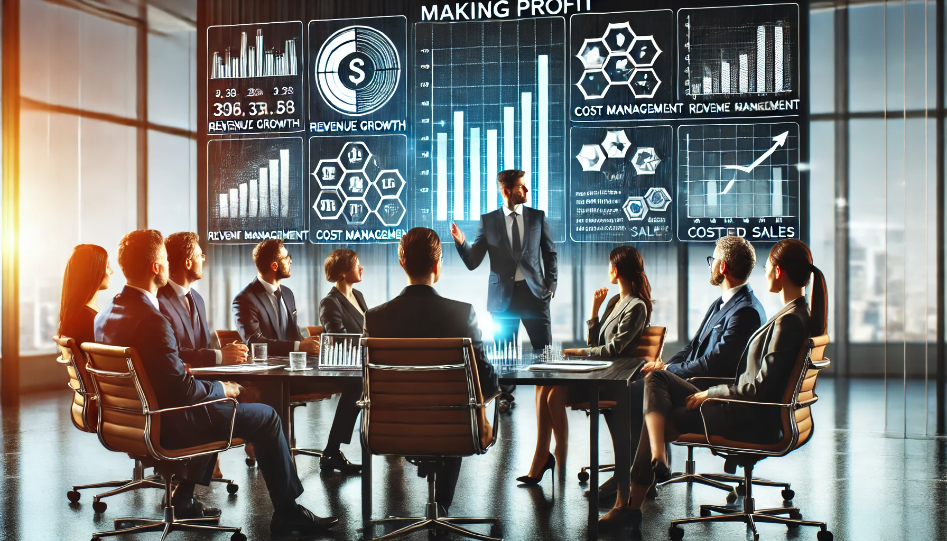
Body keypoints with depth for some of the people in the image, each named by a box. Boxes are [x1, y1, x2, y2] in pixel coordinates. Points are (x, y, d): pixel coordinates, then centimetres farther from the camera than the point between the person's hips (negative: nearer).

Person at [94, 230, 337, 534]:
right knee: (265, 416, 4)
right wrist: (221, 389, -6)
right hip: (167, 427, -9)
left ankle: (183, 497, 29)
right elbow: (183, 390, -25)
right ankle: (287, 512, 15)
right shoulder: (152, 320, -28)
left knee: (216, 403, 32)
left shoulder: (105, 315, 0)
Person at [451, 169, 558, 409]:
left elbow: (550, 254, 10)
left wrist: (551, 285, 1)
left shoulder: (537, 217, 5)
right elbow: (472, 262, 0)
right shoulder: (488, 221, 2)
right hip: (503, 296, 0)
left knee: (544, 347, 0)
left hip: (534, 292, 0)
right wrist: (461, 243, -18)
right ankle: (506, 395, 23)